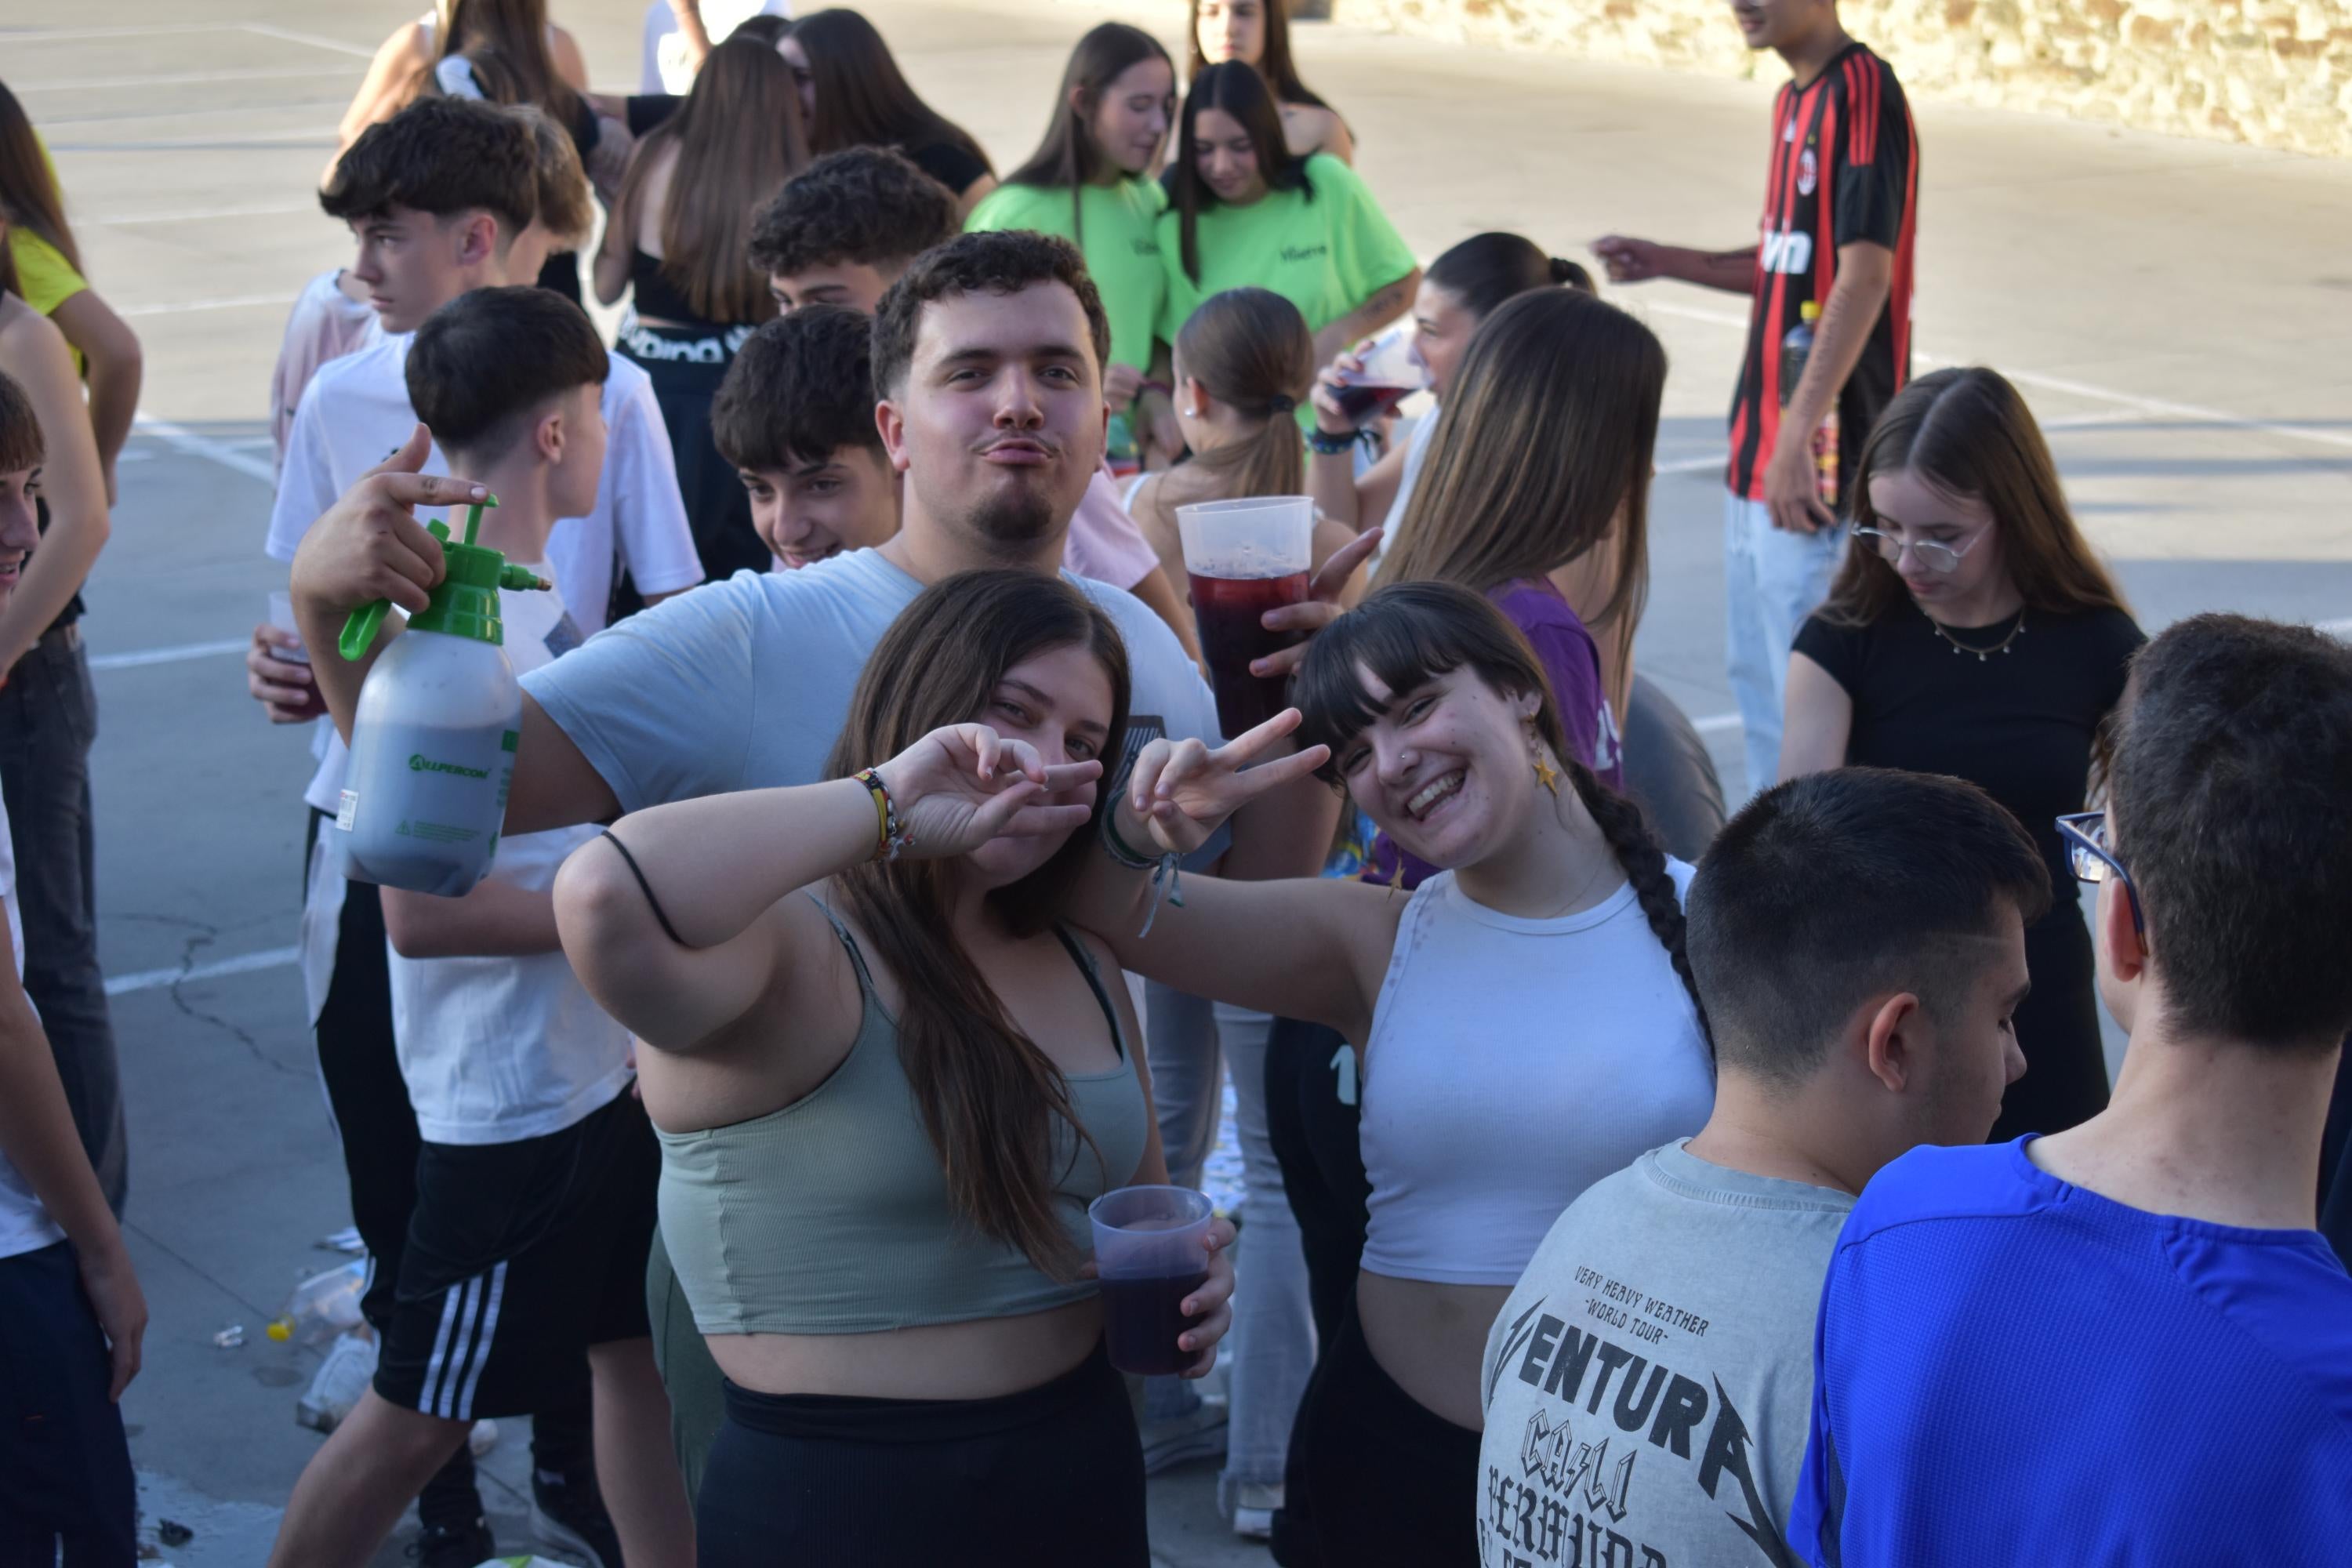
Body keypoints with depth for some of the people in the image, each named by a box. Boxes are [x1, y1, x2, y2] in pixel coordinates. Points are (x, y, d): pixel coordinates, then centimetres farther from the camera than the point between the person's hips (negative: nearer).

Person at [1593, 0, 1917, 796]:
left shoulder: (1862, 94, -15)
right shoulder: (1793, 99, 14)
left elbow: (1864, 275, -23)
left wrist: (1799, 435, -27)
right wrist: (1669, 262, 10)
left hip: (1819, 461, -10)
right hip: (1759, 446, 10)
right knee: (1754, 671, 17)